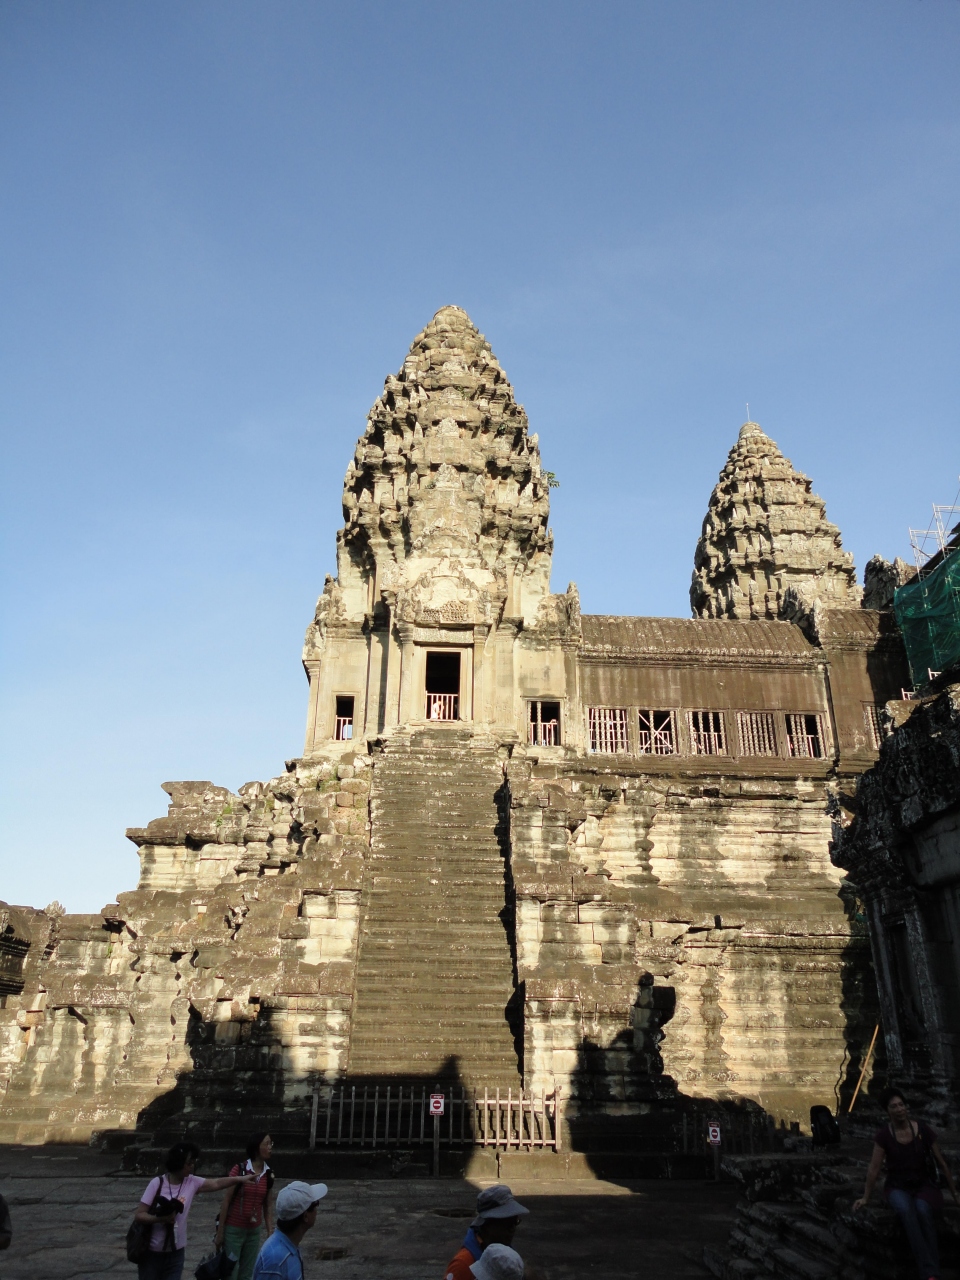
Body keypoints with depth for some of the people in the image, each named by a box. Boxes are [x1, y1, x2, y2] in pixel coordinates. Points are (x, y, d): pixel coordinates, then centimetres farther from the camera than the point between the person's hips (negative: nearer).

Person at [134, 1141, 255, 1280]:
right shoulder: (157, 1183, -17)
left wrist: (241, 1178, -10)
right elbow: (139, 1215, -14)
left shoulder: (192, 1182, -4)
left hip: (176, 1252, 4)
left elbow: (216, 1183, -1)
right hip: (152, 1252, -4)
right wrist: (160, 1218, -29)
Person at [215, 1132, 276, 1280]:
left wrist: (271, 1232, 4)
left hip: (254, 1231, 5)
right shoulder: (239, 1169, -14)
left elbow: (267, 1207, 7)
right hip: (233, 1230, -4)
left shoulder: (269, 1174, 0)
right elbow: (226, 1201, -9)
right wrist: (220, 1232, -8)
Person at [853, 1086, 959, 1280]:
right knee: (906, 1209, -35)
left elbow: (942, 1163, 4)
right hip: (898, 1187, 0)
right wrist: (866, 1197, 2)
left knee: (922, 1209, -35)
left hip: (924, 1185, 0)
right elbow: (874, 1168, -2)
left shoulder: (924, 1130, -8)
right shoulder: (883, 1135, -9)